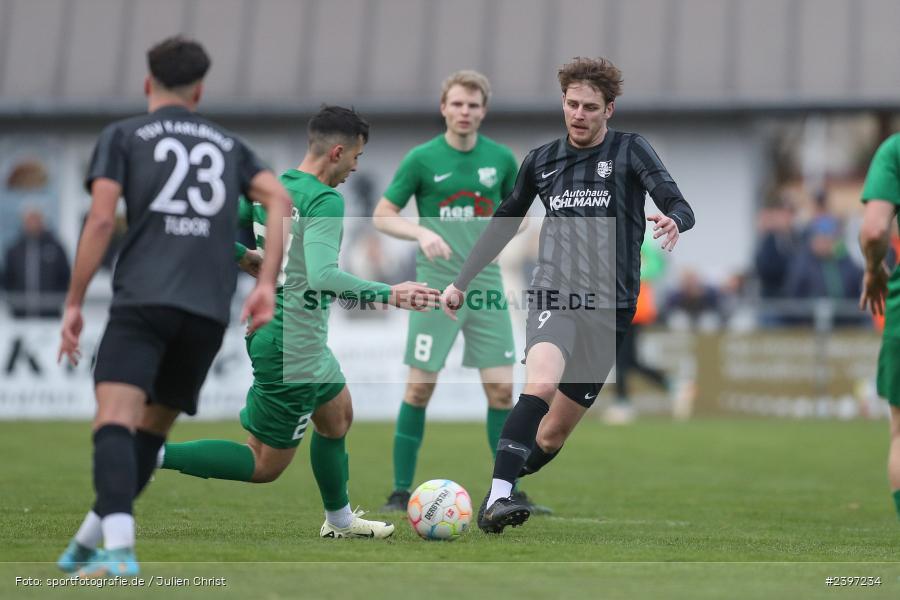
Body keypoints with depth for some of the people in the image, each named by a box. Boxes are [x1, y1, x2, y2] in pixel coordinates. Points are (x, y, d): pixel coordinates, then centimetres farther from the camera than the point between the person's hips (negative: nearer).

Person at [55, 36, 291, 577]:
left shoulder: (123, 135, 13)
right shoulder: (228, 143, 24)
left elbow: (101, 219, 0)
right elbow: (279, 199, 8)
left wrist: (74, 304, 4)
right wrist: (267, 283, 3)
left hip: (143, 300, -4)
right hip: (210, 310, 4)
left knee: (115, 418, -16)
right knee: (154, 427, 18)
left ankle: (119, 548, -38)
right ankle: (88, 544, 21)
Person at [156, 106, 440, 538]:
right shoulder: (325, 201, -21)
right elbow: (322, 276, -34)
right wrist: (388, 294, -33)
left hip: (269, 329, 10)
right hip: (294, 351, -10)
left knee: (338, 415, 29)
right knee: (266, 466, 0)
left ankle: (340, 521, 43)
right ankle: (153, 454, -7)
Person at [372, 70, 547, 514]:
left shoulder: (500, 158, 6)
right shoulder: (422, 159, -3)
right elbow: (382, 216, 1)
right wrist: (422, 233, -17)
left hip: (486, 285, 3)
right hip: (435, 286, -3)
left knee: (501, 388, -2)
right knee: (420, 386, -3)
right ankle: (401, 491, 6)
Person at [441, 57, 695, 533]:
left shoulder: (629, 151, 4)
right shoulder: (541, 160, 13)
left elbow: (680, 208, -8)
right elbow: (503, 225, 26)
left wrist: (673, 221, -33)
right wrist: (461, 282, 26)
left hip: (610, 306, 0)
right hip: (554, 294, 0)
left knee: (557, 430, 1)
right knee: (541, 384, -30)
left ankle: (498, 498, 23)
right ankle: (497, 498, -36)